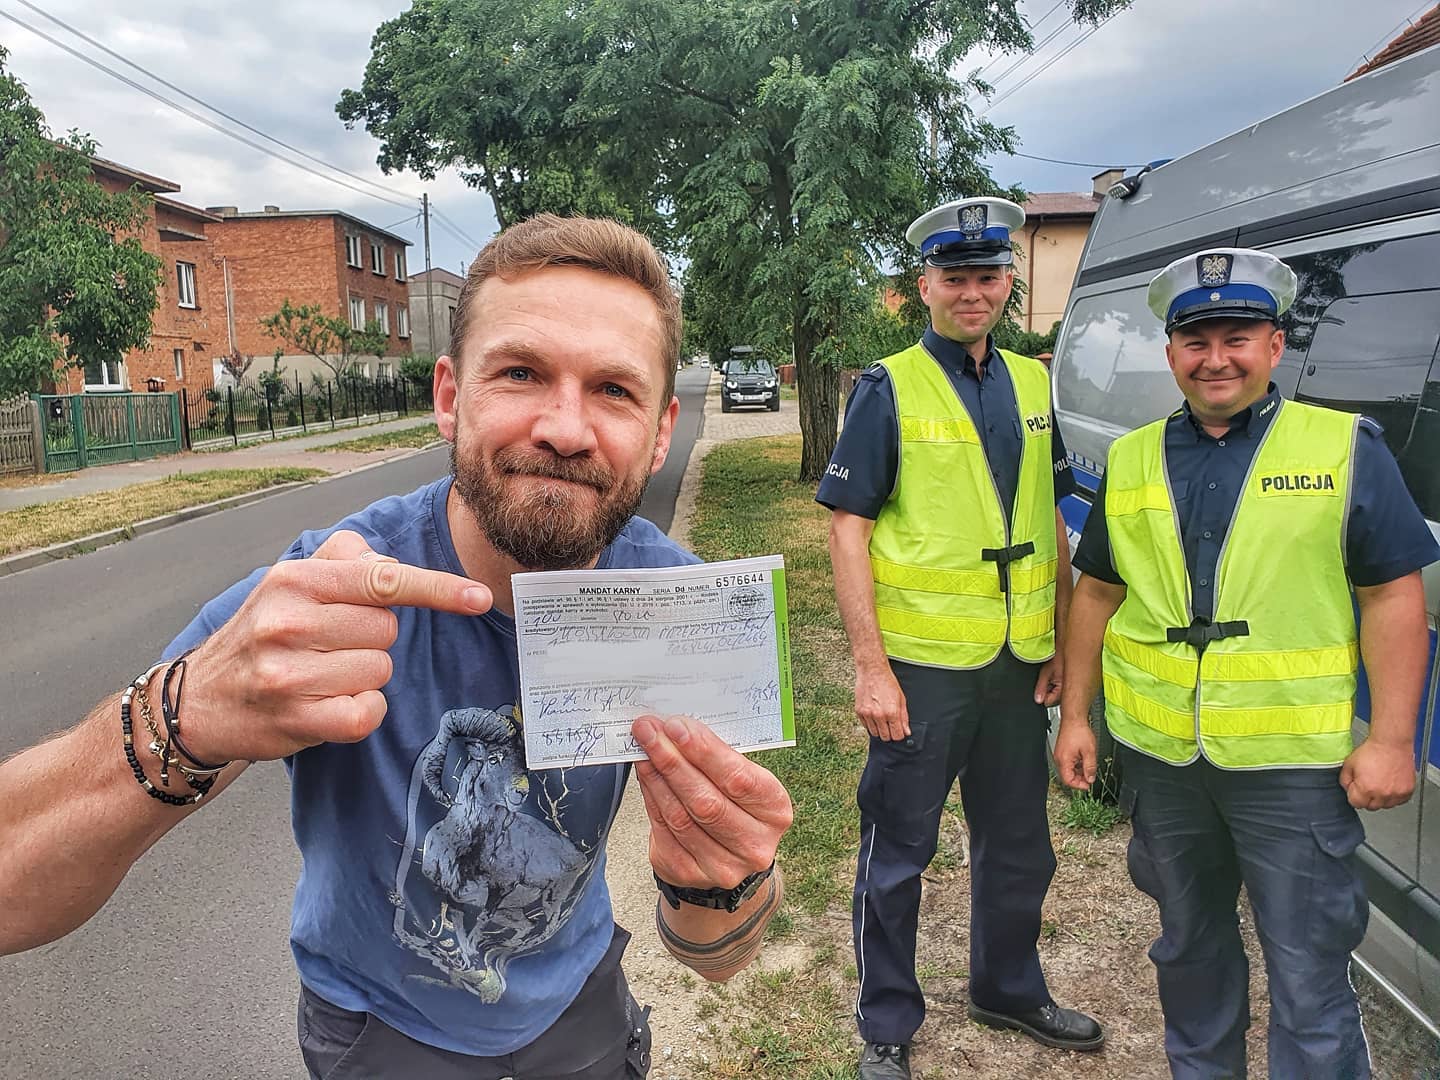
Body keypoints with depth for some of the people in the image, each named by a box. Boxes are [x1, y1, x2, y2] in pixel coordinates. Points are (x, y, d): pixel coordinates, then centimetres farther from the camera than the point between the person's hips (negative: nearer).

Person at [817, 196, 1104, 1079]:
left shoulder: (1031, 384, 8)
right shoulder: (889, 388, -7)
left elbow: (1052, 521, 14)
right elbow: (848, 527, -11)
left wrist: (1061, 643, 8)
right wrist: (871, 667, -16)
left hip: (1018, 664, 6)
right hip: (923, 665, -5)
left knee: (1020, 847, 20)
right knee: (899, 855, 9)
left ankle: (1010, 990, 44)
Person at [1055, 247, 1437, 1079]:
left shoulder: (1345, 447, -3)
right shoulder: (1131, 460, 6)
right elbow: (1098, 592, 10)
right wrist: (1075, 715, 8)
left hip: (1294, 761, -3)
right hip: (1158, 754, 4)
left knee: (1311, 976, 5)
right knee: (1189, 944, 22)